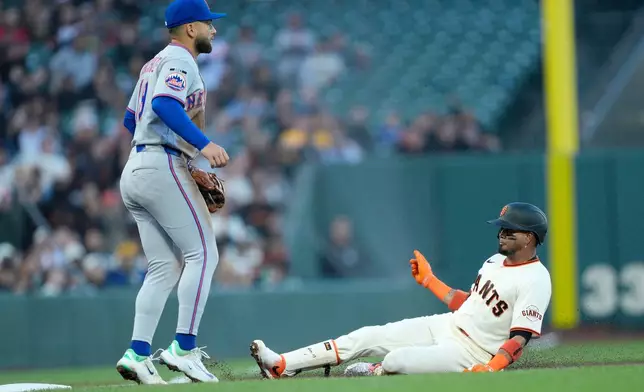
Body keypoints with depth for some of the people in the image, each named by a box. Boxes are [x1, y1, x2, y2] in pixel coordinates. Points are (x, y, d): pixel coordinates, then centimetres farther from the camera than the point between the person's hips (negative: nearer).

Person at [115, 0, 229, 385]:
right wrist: (203, 144, -32)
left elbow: (132, 119, 28)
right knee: (202, 253, -9)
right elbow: (165, 105, -25)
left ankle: (138, 354, -2)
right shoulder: (181, 62, -7)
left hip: (135, 170, 10)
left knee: (165, 267, 7)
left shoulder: (155, 64, 23)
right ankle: (184, 347, -15)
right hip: (163, 168, -10)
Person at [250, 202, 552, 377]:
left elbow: (519, 341, -24)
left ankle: (375, 372, 10)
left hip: (471, 353, -9)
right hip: (445, 326, 9)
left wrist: (490, 368, -39)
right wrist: (428, 279, 21)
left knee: (399, 359, -27)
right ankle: (281, 366, -4)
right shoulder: (496, 261, 11)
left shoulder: (535, 280, -18)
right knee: (366, 337, -3)